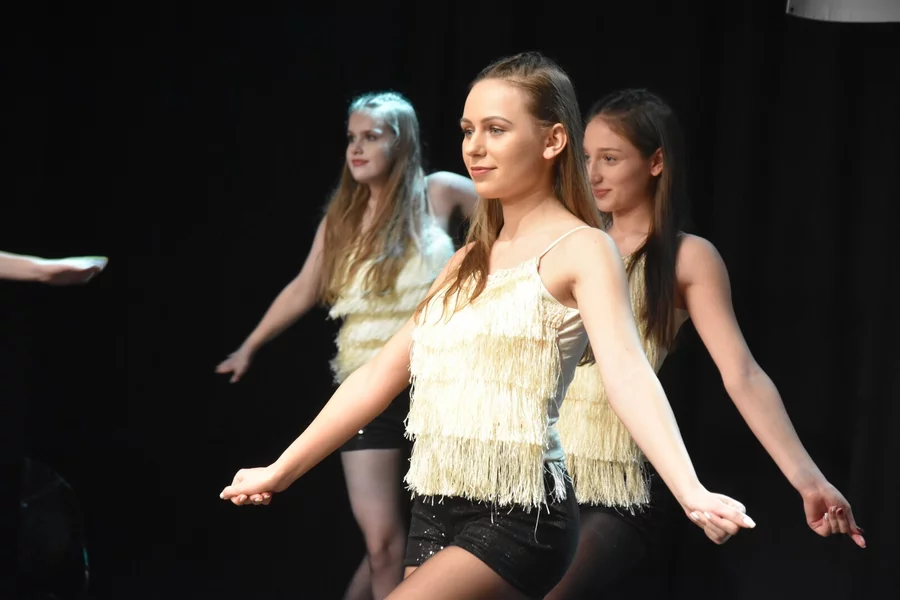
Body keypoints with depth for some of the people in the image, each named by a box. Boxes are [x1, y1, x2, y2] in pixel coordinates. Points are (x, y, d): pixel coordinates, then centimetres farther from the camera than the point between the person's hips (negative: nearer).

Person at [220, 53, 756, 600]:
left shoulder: (580, 250, -6)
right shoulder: (470, 262, 16)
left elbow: (626, 369, -23)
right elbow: (380, 375, 21)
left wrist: (690, 491, -38)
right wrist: (280, 472, 24)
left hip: (518, 518, -8)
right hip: (437, 512, 8)